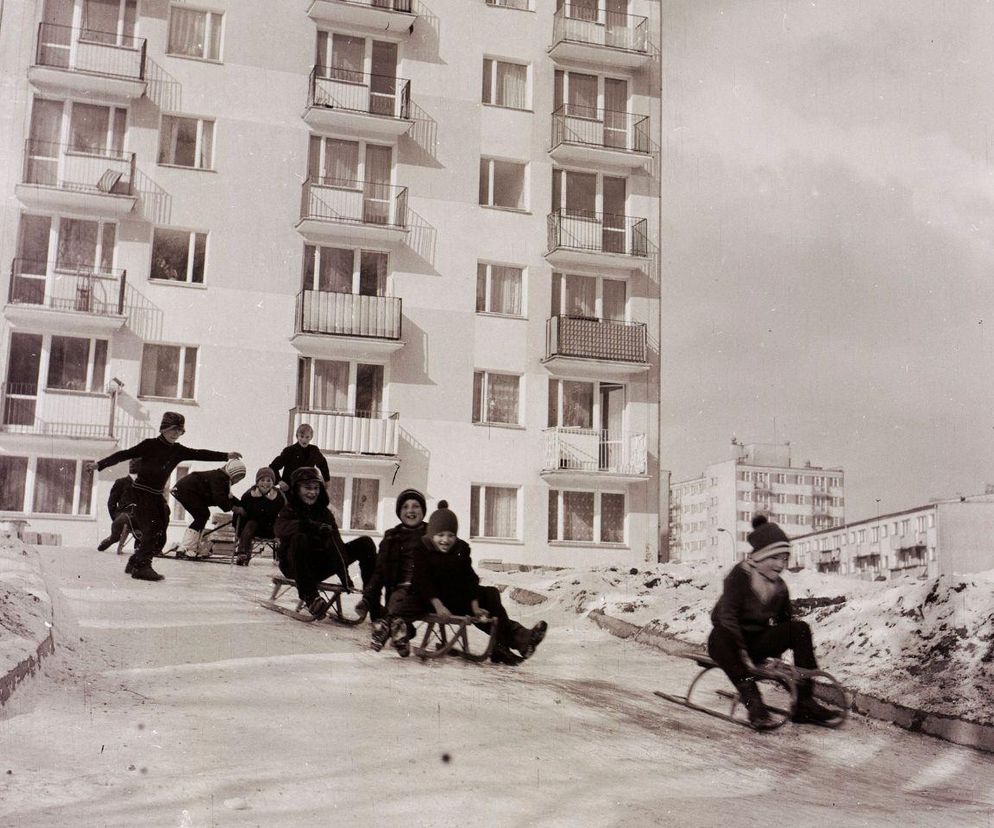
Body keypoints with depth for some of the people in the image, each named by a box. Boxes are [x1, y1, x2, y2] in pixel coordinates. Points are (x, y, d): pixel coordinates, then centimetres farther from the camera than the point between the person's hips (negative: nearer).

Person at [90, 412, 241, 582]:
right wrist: (100, 464, -15)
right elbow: (124, 454, -10)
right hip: (141, 492, -6)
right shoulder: (150, 445, -9)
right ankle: (142, 566, -16)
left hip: (157, 495, 6)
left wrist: (226, 456, 1)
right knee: (153, 528, -19)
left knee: (159, 536, 5)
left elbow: (200, 454, 5)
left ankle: (134, 563, 18)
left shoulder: (178, 451, 5)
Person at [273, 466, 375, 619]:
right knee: (299, 539, -38)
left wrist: (344, 573, -19)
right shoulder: (289, 510, 0)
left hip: (321, 565, 4)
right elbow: (281, 528, -25)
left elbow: (336, 540, -2)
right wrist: (315, 526, -39)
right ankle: (310, 597, -38)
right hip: (294, 565, -4)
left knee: (365, 543, -6)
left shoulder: (324, 512, 12)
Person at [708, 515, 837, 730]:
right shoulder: (740, 575, -13)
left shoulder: (779, 586, 6)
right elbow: (728, 617, -22)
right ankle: (753, 704, -43)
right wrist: (742, 655, -31)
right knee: (721, 635, -41)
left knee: (800, 628, -15)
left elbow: (786, 620, 14)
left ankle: (804, 703, -16)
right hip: (728, 641, -6)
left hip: (757, 644, 6)